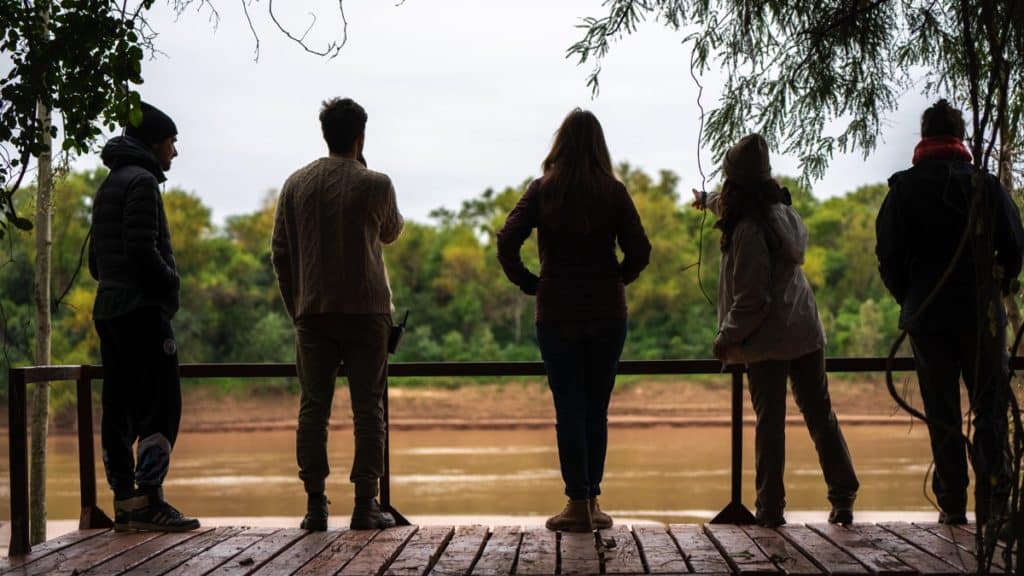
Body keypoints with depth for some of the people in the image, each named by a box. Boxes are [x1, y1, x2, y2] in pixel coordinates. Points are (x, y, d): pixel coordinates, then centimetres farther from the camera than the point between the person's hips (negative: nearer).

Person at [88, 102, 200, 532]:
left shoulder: (109, 185, 21)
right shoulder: (141, 181, -9)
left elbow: (96, 260, 22)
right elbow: (142, 250, -18)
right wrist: (171, 283, -5)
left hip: (108, 310, 10)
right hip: (142, 309, -10)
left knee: (119, 411, 7)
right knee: (161, 408, -9)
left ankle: (124, 502, 9)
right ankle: (149, 500, -12)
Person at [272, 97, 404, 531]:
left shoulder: (296, 184, 7)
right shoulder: (375, 185, -4)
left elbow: (280, 254, 8)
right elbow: (391, 233, 15)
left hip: (313, 312, 3)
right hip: (366, 312, -3)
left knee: (313, 407, 5)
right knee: (367, 407, 2)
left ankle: (315, 504, 2)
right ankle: (365, 503, 0)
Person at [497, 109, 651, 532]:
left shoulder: (542, 191, -2)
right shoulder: (613, 192, -2)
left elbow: (506, 243, -10)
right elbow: (639, 251, -6)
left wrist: (528, 283, 2)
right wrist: (616, 281, 11)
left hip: (556, 312, -1)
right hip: (607, 312, 1)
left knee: (568, 409, 4)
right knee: (597, 409, 10)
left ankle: (578, 504, 2)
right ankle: (591, 501, 14)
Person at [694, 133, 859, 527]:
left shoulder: (749, 228, -17)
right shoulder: (782, 210, 8)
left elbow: (752, 298, -19)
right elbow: (735, 203, 33)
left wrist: (726, 338, -7)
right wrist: (709, 200, 51)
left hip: (768, 339, -7)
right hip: (806, 332, 7)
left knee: (770, 422, 1)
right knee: (820, 414, 11)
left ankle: (771, 508, 6)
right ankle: (843, 498, 13)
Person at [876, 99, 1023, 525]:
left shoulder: (904, 190, -1)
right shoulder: (987, 186, -1)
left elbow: (888, 258, -2)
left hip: (927, 317, 0)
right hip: (982, 314, 0)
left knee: (942, 415, 6)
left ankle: (952, 504, 5)